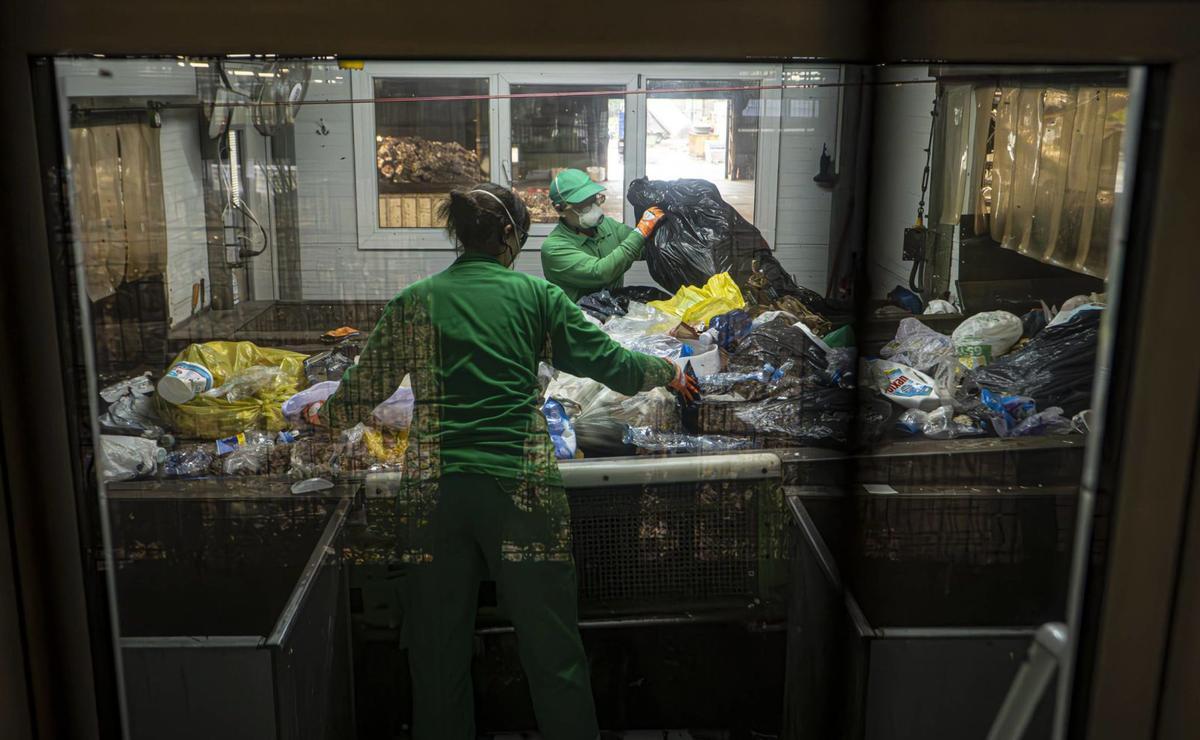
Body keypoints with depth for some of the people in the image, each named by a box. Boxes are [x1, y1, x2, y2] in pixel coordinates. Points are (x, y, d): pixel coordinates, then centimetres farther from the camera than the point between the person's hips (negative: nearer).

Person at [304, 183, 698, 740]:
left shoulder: (415, 302, 8)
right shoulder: (535, 296, 4)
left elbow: (365, 388, 14)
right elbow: (609, 361, 8)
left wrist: (325, 414, 35)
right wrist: (669, 373, 26)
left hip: (435, 491, 2)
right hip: (519, 488, -2)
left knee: (439, 651, 14)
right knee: (552, 651, 7)